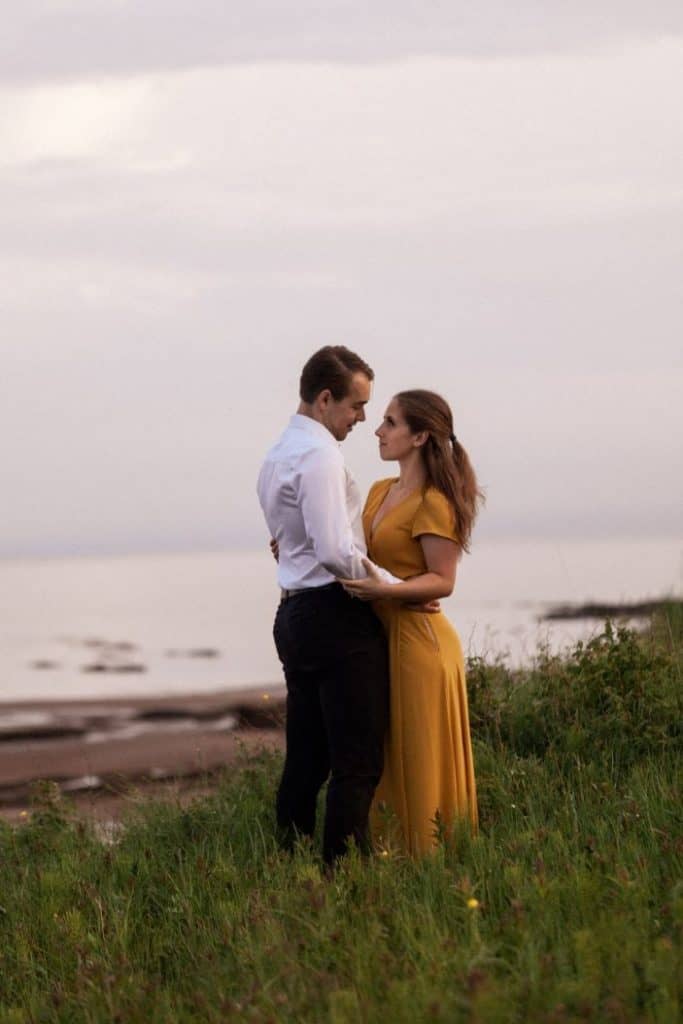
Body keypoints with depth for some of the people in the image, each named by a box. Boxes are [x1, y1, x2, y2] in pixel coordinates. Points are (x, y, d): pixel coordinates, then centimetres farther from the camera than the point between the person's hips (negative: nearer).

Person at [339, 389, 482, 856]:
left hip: (418, 640, -9)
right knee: (386, 760, 12)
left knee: (422, 761, -3)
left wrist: (385, 590, -29)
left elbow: (442, 581, -15)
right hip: (382, 636, 9)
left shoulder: (432, 503, -14)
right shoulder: (380, 492, 13)